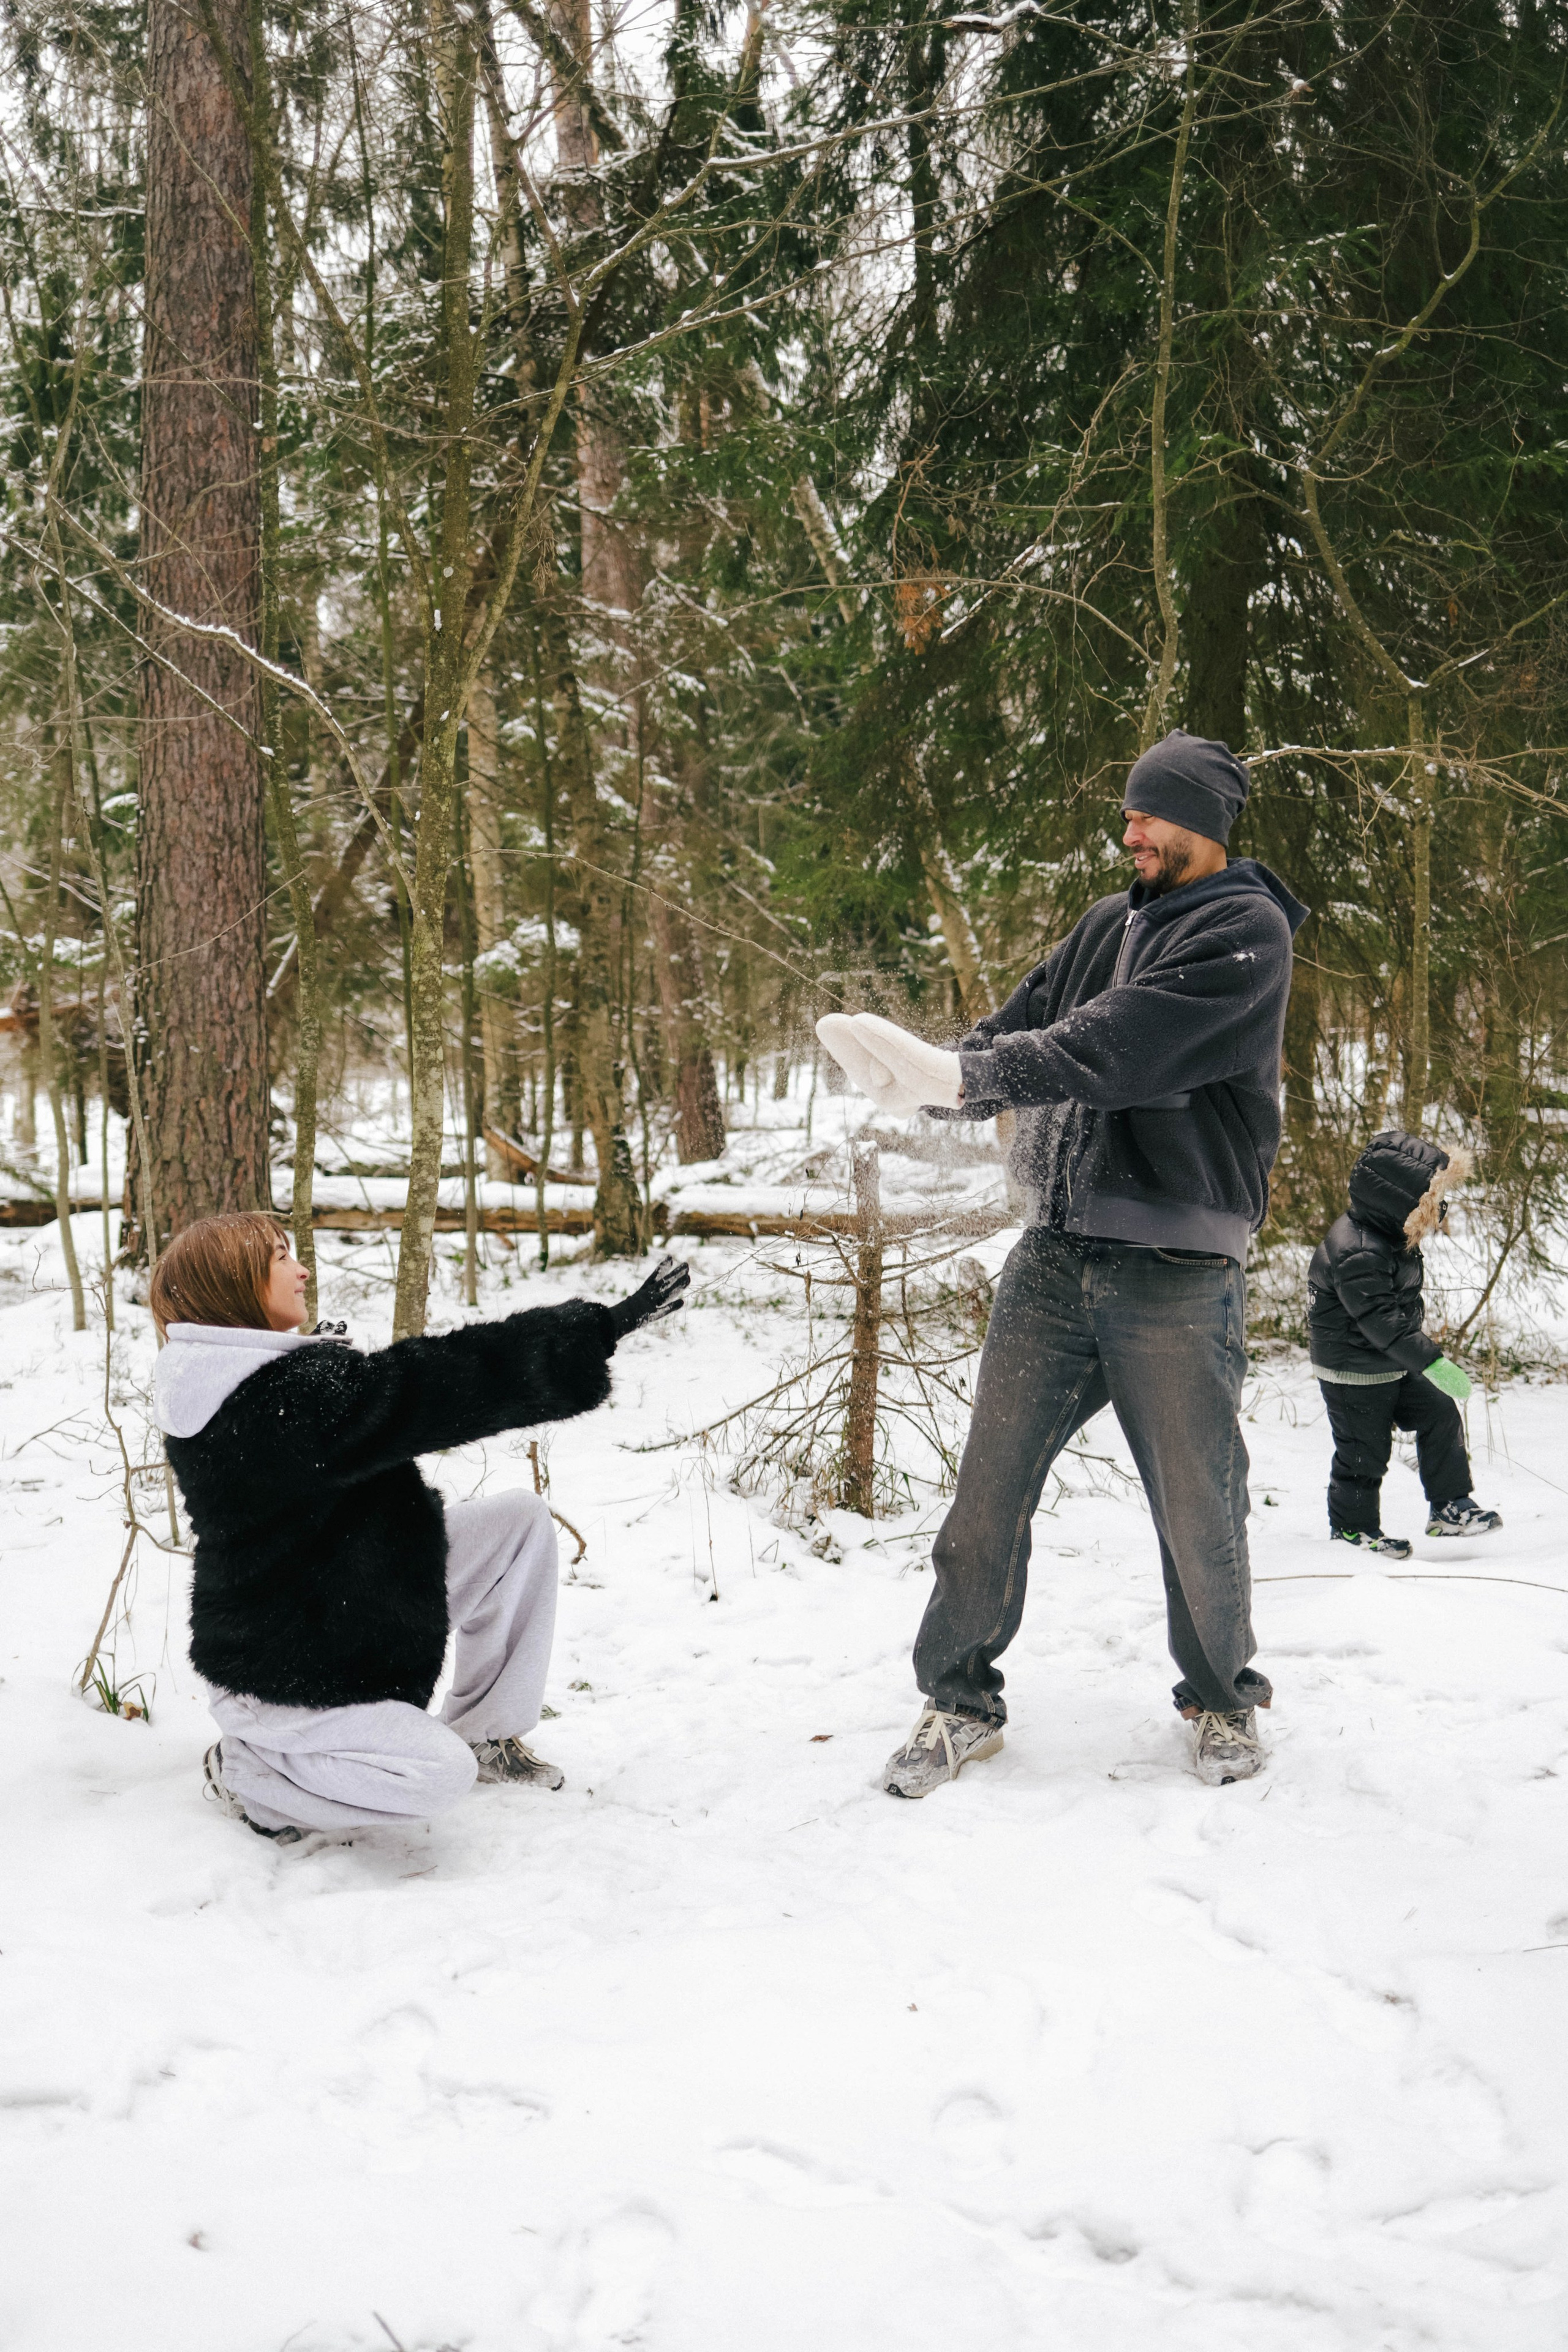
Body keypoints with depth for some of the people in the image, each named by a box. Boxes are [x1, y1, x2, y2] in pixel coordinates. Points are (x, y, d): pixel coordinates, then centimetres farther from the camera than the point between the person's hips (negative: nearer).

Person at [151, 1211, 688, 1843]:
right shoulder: (291, 1398, -31)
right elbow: (449, 1382, -32)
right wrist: (606, 1325, -28)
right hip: (283, 1682, -10)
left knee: (520, 1521, 2)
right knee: (439, 1773, -27)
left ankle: (486, 1733, 14)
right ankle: (246, 1772, -2)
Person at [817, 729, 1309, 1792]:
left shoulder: (1247, 930, -7)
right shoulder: (1109, 924, 15)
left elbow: (1120, 1047, -20)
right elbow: (1022, 1027, 8)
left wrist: (963, 1073, -28)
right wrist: (919, 1074, -13)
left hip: (1176, 1272, -5)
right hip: (1056, 1255, 5)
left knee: (1198, 1510, 5)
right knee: (990, 1488, 4)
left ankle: (1224, 1696, 29)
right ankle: (961, 1701, 18)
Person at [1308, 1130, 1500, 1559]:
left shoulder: (1392, 1237, 2)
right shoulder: (1358, 1252, -31)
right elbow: (1381, 1320, -34)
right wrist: (1433, 1363, -35)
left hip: (1393, 1365, 9)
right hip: (1354, 1373, -9)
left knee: (1441, 1414, 5)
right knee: (1365, 1448, 3)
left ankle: (1449, 1506, 13)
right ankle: (1352, 1525, 22)